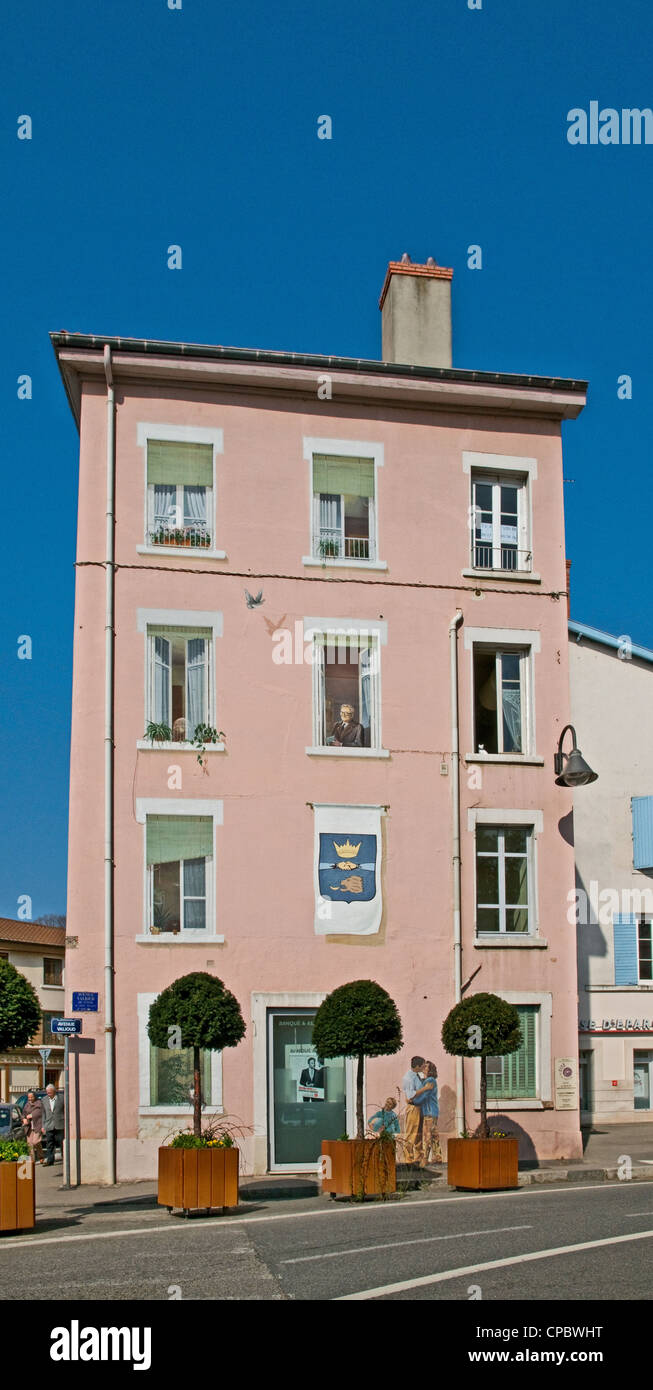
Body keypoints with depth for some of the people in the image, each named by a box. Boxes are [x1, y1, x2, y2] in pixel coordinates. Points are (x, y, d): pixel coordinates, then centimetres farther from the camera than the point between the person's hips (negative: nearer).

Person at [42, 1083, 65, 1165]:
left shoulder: (61, 1097, -1)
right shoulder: (44, 1099, 11)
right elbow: (44, 1113, 14)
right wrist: (43, 1125, 9)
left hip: (60, 1125, -3)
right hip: (49, 1126, 3)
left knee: (62, 1143, 2)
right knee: (49, 1144, 1)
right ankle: (50, 1160, 5)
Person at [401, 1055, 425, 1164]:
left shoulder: (416, 1075, 10)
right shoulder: (409, 1077, -18)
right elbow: (410, 1095, -23)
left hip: (419, 1107, 10)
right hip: (413, 1107, -10)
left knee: (419, 1134, 14)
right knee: (410, 1134, -4)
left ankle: (418, 1158, 21)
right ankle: (409, 1159, 0)